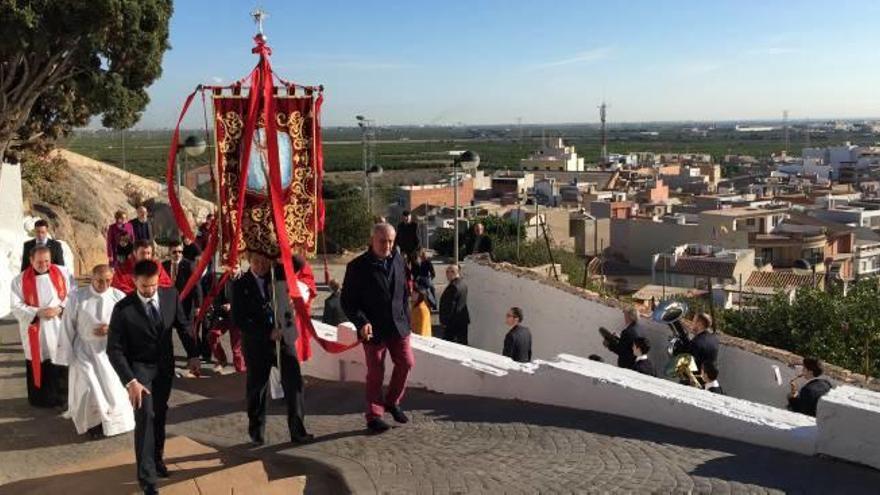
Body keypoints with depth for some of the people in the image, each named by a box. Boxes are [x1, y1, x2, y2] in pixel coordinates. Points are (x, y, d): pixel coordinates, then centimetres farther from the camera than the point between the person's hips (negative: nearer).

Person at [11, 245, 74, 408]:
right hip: (35, 333, -1)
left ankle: (62, 398, 17)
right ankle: (41, 399, 18)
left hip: (60, 330, 1)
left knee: (61, 363, 4)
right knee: (38, 366, 5)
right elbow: (17, 308, -4)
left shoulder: (63, 273, 1)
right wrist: (38, 313, -17)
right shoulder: (20, 280, -2)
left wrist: (60, 309, -15)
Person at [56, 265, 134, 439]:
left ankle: (112, 421, 27)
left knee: (112, 388, 3)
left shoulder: (119, 297, -8)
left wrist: (112, 329, -18)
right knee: (88, 389, -9)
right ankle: (92, 422, 15)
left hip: (110, 351, 1)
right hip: (84, 351, -1)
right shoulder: (77, 297, -8)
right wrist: (67, 354, -1)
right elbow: (68, 327, -2)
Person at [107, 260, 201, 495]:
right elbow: (114, 350, -18)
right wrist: (130, 381, -25)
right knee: (145, 416, -13)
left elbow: (184, 326, 4)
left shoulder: (171, 295, -11)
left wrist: (192, 355, -1)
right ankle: (146, 475, -3)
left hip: (165, 366, 4)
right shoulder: (123, 309, -21)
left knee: (160, 414, 16)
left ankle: (157, 458, 38)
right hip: (139, 368, -4)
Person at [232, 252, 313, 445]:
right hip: (256, 344, -1)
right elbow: (239, 320, -8)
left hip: (282, 337, 1)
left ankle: (298, 430, 3)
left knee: (294, 382, -6)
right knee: (257, 388, 10)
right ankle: (257, 433, 26)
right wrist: (267, 333, -16)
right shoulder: (240, 285, -2)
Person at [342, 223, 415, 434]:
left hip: (398, 325, 5)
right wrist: (362, 323, -22)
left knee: (406, 363, 7)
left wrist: (406, 319, 12)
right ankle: (374, 416, 16)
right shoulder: (358, 266, -11)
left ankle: (392, 402, 30)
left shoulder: (398, 260, 4)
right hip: (373, 329, -5)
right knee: (375, 373, 2)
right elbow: (348, 301, -10)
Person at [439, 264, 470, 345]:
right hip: (463, 320, 9)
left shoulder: (453, 286, -23)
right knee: (462, 342, 16)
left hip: (453, 321, -9)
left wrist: (444, 321, -14)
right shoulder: (463, 284, 7)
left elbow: (450, 306, -22)